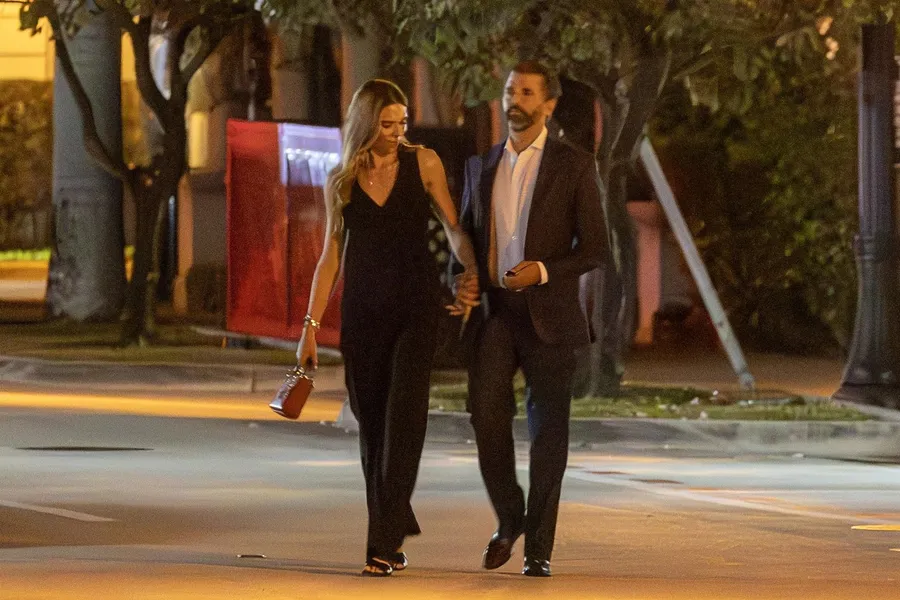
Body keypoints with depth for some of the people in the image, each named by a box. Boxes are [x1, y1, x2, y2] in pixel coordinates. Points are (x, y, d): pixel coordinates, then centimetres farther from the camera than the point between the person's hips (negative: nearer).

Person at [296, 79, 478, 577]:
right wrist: (311, 325, 5)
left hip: (415, 304, -2)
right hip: (362, 307, 2)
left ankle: (384, 543, -14)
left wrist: (472, 271, -17)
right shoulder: (340, 181, 7)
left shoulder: (423, 163, 2)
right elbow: (331, 256, 10)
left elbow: (453, 227, 3)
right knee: (372, 423, 5)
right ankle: (394, 535, 18)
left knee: (402, 422, -11)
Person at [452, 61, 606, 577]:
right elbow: (466, 235, 22)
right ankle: (509, 518, 8)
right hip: (494, 309, 3)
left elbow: (595, 247, -1)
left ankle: (539, 547, 8)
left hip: (548, 315, -3)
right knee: (486, 411, -14)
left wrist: (543, 272, -17)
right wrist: (463, 278, 0)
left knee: (548, 429, 0)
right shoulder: (482, 166, 13)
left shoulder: (575, 166, 0)